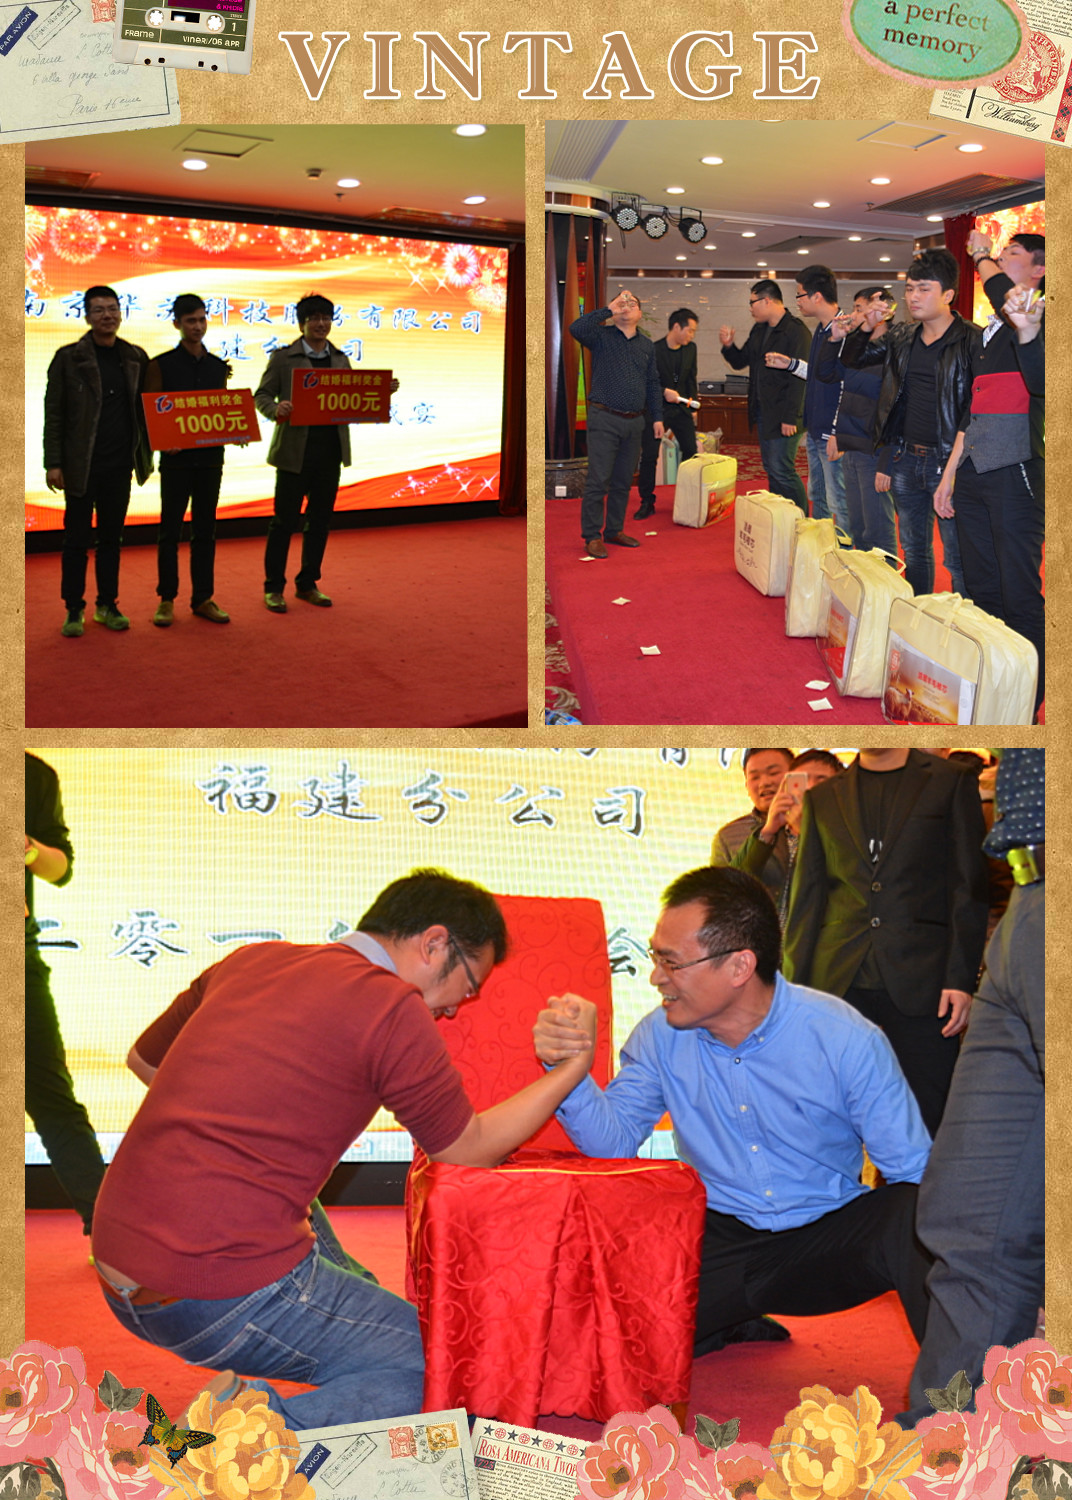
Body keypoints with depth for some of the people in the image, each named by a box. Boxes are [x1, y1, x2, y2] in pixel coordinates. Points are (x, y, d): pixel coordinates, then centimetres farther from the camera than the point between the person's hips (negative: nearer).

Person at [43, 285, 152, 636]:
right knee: (77, 538, 3)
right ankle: (74, 610, 11)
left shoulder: (136, 358, 7)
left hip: (119, 464, 3)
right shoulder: (68, 358, -2)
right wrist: (53, 463, -8)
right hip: (81, 465, -3)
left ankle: (107, 605, 19)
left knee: (111, 538, 10)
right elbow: (53, 413, -3)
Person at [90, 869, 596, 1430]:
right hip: (230, 1297, -9)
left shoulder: (251, 960, 12)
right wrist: (574, 1066, 12)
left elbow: (144, 1059, 28)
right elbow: (471, 1148, 4)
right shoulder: (392, 1008, -8)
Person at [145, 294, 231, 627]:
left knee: (205, 530, 8)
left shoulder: (218, 366, 11)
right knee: (170, 530, 2)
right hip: (176, 457, -4)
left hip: (210, 456, 4)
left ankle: (203, 598, 13)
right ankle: (166, 599, 8)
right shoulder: (162, 365, -1)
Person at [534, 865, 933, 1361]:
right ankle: (730, 1322, 14)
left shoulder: (846, 1040, -13)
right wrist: (569, 1066, -21)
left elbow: (914, 1170, -10)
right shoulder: (661, 1036, -3)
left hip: (826, 1234, -3)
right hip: (717, 1238, 3)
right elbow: (614, 1140, -2)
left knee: (910, 1219, -34)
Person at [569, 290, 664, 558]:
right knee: (598, 481, -6)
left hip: (634, 422, 5)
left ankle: (614, 530, 22)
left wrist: (657, 417, 13)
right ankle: (592, 536, -1)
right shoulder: (602, 336, 0)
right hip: (605, 419, -5)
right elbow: (576, 328, -21)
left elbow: (653, 383, 19)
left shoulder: (647, 345, 15)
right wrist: (609, 308, -17)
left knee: (623, 481, 11)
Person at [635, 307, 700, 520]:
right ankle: (647, 503, 4)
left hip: (681, 408, 5)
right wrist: (664, 391, -22)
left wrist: (693, 399, 5)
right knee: (649, 456, -5)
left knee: (691, 452, 1)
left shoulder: (690, 349, 5)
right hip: (656, 408, -5)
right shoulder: (653, 350, -12)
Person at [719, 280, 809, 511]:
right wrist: (728, 346, -1)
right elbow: (740, 361, 21)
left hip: (782, 414, -9)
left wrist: (790, 418, -22)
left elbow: (799, 377, -19)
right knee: (771, 468, 12)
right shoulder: (759, 331, 13)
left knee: (782, 470, -9)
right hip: (762, 412, 9)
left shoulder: (795, 331, -15)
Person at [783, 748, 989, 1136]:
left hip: (919, 982, -2)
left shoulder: (951, 782, 7)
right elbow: (806, 899, 13)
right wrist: (795, 987, 4)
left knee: (925, 1126, -2)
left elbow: (970, 887, 1)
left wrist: (961, 977, -8)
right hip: (838, 982, 2)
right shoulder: (822, 798, 15)